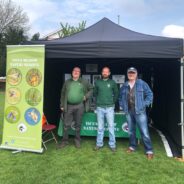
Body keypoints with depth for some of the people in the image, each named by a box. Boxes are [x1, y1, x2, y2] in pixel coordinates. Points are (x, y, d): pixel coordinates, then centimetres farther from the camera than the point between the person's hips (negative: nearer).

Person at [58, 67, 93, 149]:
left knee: (78, 125, 10)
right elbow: (63, 94, 10)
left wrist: (86, 96, -3)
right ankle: (64, 140, 19)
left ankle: (77, 140, 25)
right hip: (68, 106, 1)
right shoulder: (67, 82, 8)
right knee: (66, 125, 5)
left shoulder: (84, 82, 5)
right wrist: (62, 105, 6)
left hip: (79, 106, 0)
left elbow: (91, 89, 12)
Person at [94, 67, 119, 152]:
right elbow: (95, 93, 16)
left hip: (110, 107, -1)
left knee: (111, 126, 3)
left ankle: (112, 144, 16)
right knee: (100, 127, 9)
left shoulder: (112, 82, 1)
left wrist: (113, 101, 6)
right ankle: (99, 143, 21)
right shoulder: (97, 82, 4)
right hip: (100, 108, 1)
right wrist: (98, 100, 10)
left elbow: (116, 93, 11)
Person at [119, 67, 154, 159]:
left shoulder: (142, 84, -3)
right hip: (129, 111, 5)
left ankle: (149, 151, 8)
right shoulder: (124, 86, 9)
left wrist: (144, 104, -10)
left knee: (144, 132, -4)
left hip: (139, 111, -4)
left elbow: (150, 94, -3)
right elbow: (120, 97, 21)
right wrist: (122, 105, 9)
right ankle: (132, 146, 32)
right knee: (131, 131, 15)